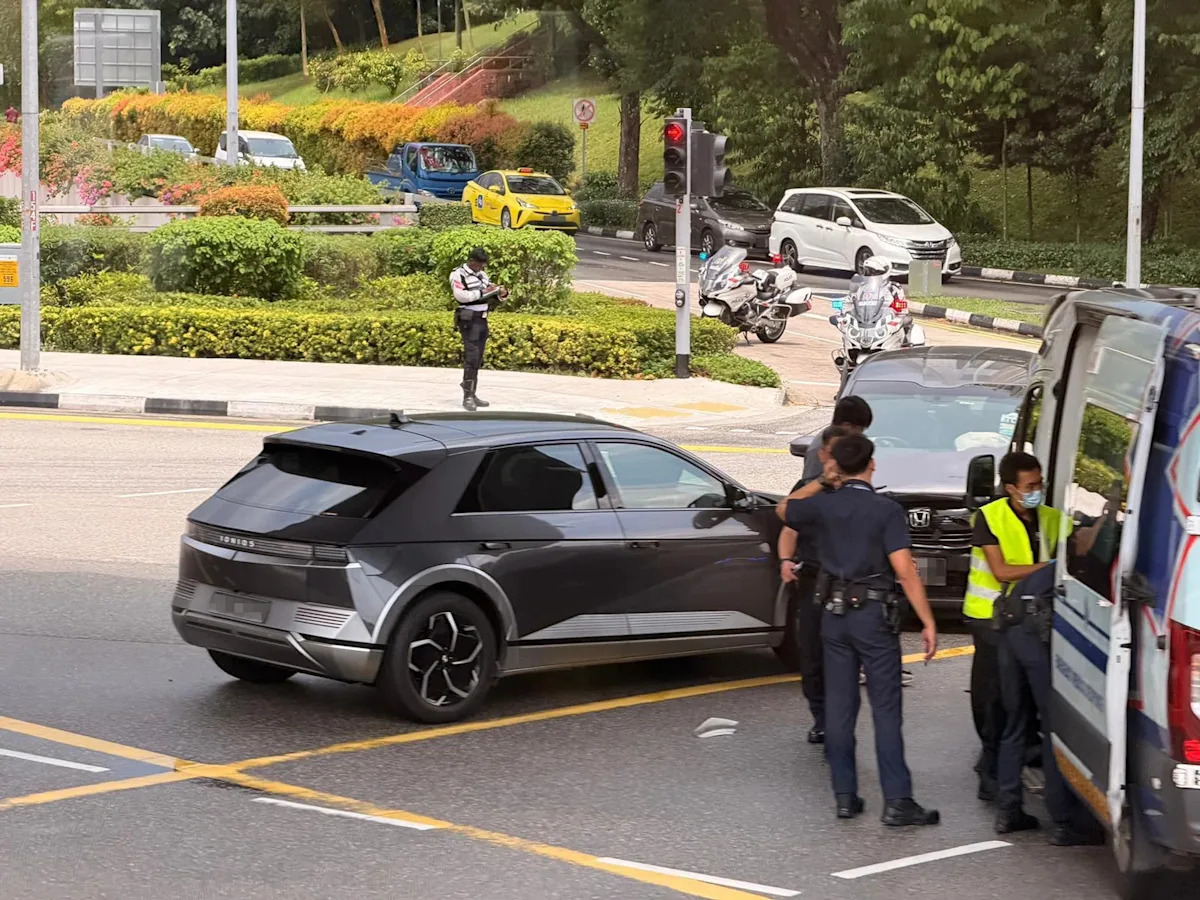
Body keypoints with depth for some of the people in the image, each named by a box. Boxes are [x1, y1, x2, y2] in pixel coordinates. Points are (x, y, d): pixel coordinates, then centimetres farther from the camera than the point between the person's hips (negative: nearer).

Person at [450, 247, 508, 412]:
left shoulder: (481, 274, 15)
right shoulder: (458, 275, -7)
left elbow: (492, 289, 19)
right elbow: (460, 295, -21)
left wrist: (502, 292, -4)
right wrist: (482, 292, -24)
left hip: (482, 320, 8)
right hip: (469, 321, -8)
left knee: (478, 359, 8)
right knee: (471, 358, -13)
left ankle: (472, 394, 13)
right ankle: (467, 398, -14)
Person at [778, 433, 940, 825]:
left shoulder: (823, 505, 0)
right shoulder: (886, 510, -11)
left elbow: (784, 509, 22)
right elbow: (905, 570, -17)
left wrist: (821, 482, 18)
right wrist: (928, 622, -13)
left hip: (835, 614, 4)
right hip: (875, 615, -4)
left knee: (839, 705, 10)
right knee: (886, 708, -3)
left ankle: (845, 795, 12)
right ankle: (897, 801, -6)